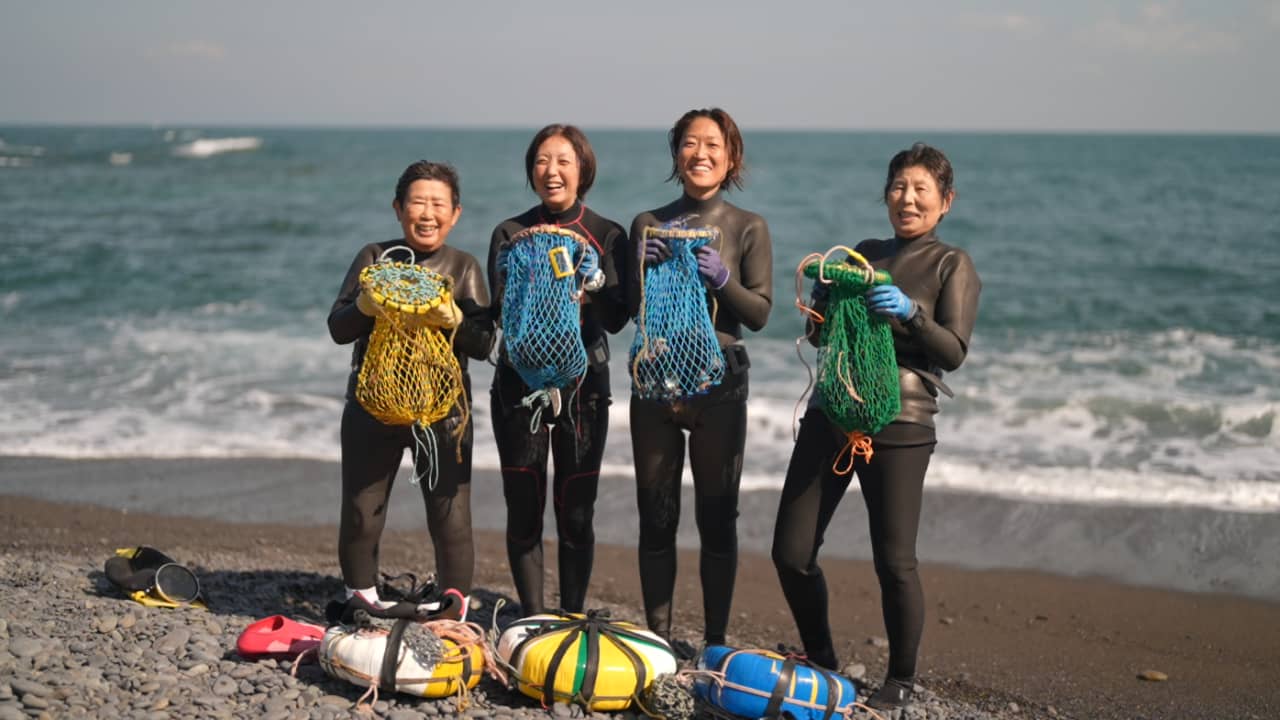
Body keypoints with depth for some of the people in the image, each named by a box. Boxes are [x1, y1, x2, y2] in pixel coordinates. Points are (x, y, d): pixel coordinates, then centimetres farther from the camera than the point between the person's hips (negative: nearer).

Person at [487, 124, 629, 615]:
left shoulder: (607, 236, 3)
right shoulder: (510, 233, 3)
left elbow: (617, 320, -6)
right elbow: (502, 315, -6)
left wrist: (596, 284, -24)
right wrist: (512, 285, -26)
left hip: (583, 385, 0)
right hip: (520, 384, 0)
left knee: (576, 514, 1)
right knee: (523, 511, 2)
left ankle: (572, 620, 14)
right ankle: (533, 620, 15)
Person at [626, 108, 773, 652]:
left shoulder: (748, 228, 3)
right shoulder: (649, 223, 9)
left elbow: (760, 313, -4)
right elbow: (631, 310, 8)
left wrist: (722, 278, -20)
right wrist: (642, 269, -11)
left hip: (718, 381, -2)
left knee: (717, 517, 0)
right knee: (656, 516, 4)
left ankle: (716, 641, 10)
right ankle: (658, 637, 14)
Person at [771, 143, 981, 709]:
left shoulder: (952, 266, 2)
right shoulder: (862, 254, 17)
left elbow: (953, 353, -9)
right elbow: (817, 334, 20)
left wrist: (911, 312, -24)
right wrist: (824, 296, 0)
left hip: (897, 427, -5)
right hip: (830, 414, 5)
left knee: (894, 562, -6)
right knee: (791, 553, 3)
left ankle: (901, 681, 16)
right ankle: (819, 660, 25)